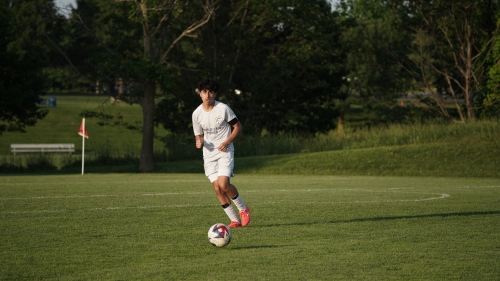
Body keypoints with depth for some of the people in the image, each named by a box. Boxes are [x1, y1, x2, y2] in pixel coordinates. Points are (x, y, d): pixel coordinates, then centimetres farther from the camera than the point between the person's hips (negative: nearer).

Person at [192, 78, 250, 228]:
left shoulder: (223, 109, -9)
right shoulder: (197, 114, 2)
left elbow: (238, 127, -1)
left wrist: (227, 142, -14)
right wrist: (199, 142, -11)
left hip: (225, 151, -4)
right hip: (209, 154, 4)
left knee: (223, 184, -20)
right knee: (217, 188, -5)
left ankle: (243, 209, 5)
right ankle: (235, 220, 6)